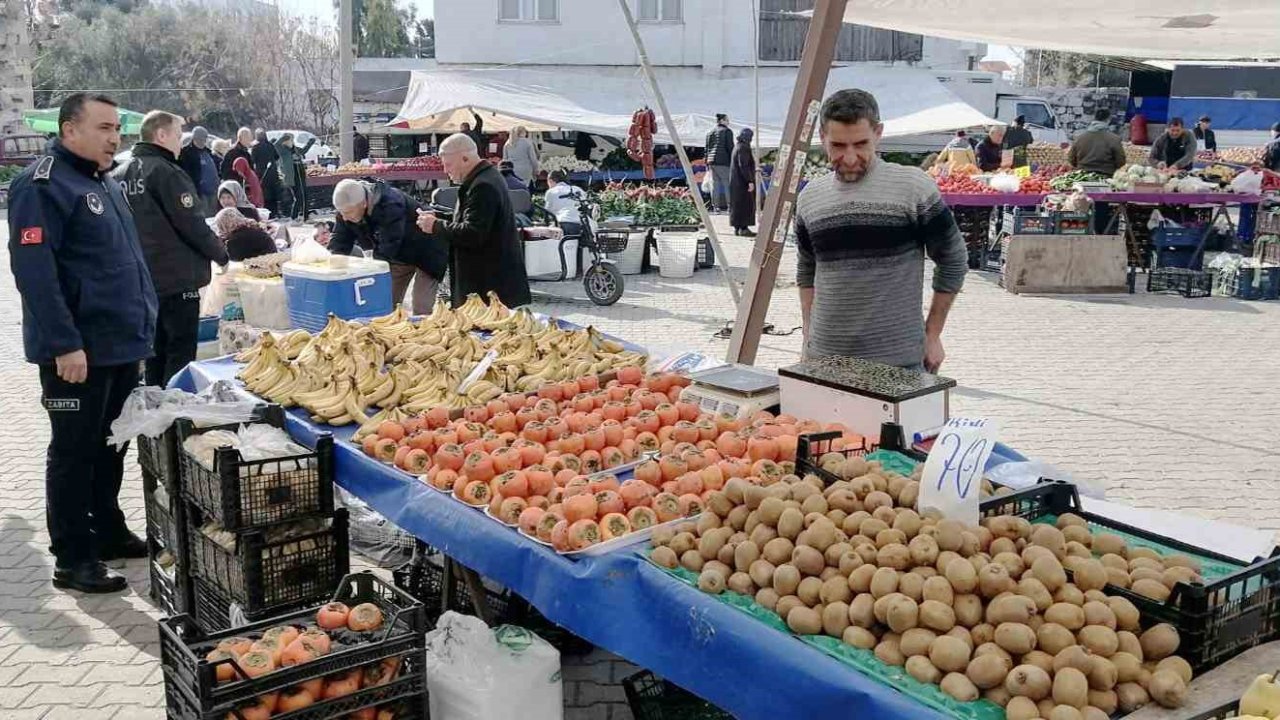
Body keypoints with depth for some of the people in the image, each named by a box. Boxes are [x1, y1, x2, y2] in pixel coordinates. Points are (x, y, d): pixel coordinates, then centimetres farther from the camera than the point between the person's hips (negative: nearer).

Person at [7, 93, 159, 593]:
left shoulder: (103, 183, 15)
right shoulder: (43, 186, -13)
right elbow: (33, 270, -21)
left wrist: (139, 327, 21)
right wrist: (65, 344, -25)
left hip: (121, 346, 9)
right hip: (78, 352, -9)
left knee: (110, 446, 18)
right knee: (75, 452, 0)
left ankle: (108, 532, 31)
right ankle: (72, 560, 9)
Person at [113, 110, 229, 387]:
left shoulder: (120, 174, 8)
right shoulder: (167, 173, -16)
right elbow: (193, 225, -16)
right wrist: (222, 255, -2)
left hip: (141, 279, 8)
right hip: (178, 279, -8)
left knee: (155, 350, 16)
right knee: (180, 354, -3)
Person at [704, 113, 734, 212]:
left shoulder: (710, 132, 15)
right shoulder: (727, 131, -3)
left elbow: (707, 149, 16)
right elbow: (730, 147, -8)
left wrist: (707, 163, 18)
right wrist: (732, 162, -5)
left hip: (712, 160, 6)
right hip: (723, 161, -6)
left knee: (714, 184, 6)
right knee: (727, 184, -4)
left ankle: (715, 206, 4)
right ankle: (730, 206, -8)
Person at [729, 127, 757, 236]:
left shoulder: (737, 147, 14)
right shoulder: (743, 148, -16)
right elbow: (743, 166, -23)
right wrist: (750, 181, -24)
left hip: (736, 181, 10)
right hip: (743, 181, -10)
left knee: (737, 204, 12)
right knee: (746, 204, -7)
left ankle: (737, 227, 15)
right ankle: (743, 228, -8)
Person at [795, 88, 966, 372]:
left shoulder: (914, 188, -6)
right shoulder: (810, 197, 7)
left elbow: (953, 262, 1)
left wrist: (932, 335, 1)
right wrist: (808, 335, 11)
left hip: (898, 361, -3)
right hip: (824, 358, 4)